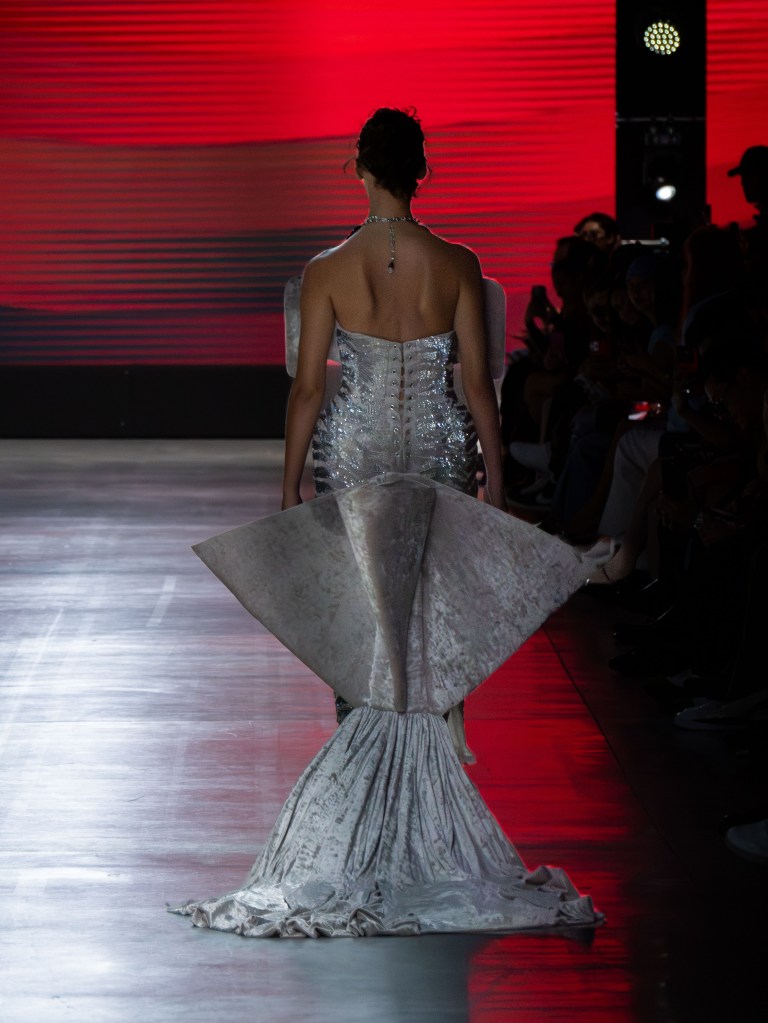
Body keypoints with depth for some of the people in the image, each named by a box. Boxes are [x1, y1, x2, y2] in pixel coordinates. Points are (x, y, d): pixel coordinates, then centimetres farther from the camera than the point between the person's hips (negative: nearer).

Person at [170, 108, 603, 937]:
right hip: (440, 456, 0)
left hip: (354, 456, 0)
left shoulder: (328, 271, -8)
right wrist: (494, 478, 6)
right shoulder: (457, 266, -6)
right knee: (431, 631, 7)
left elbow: (308, 388, -5)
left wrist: (290, 492, 3)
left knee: (361, 629, 8)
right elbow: (477, 381, -3)